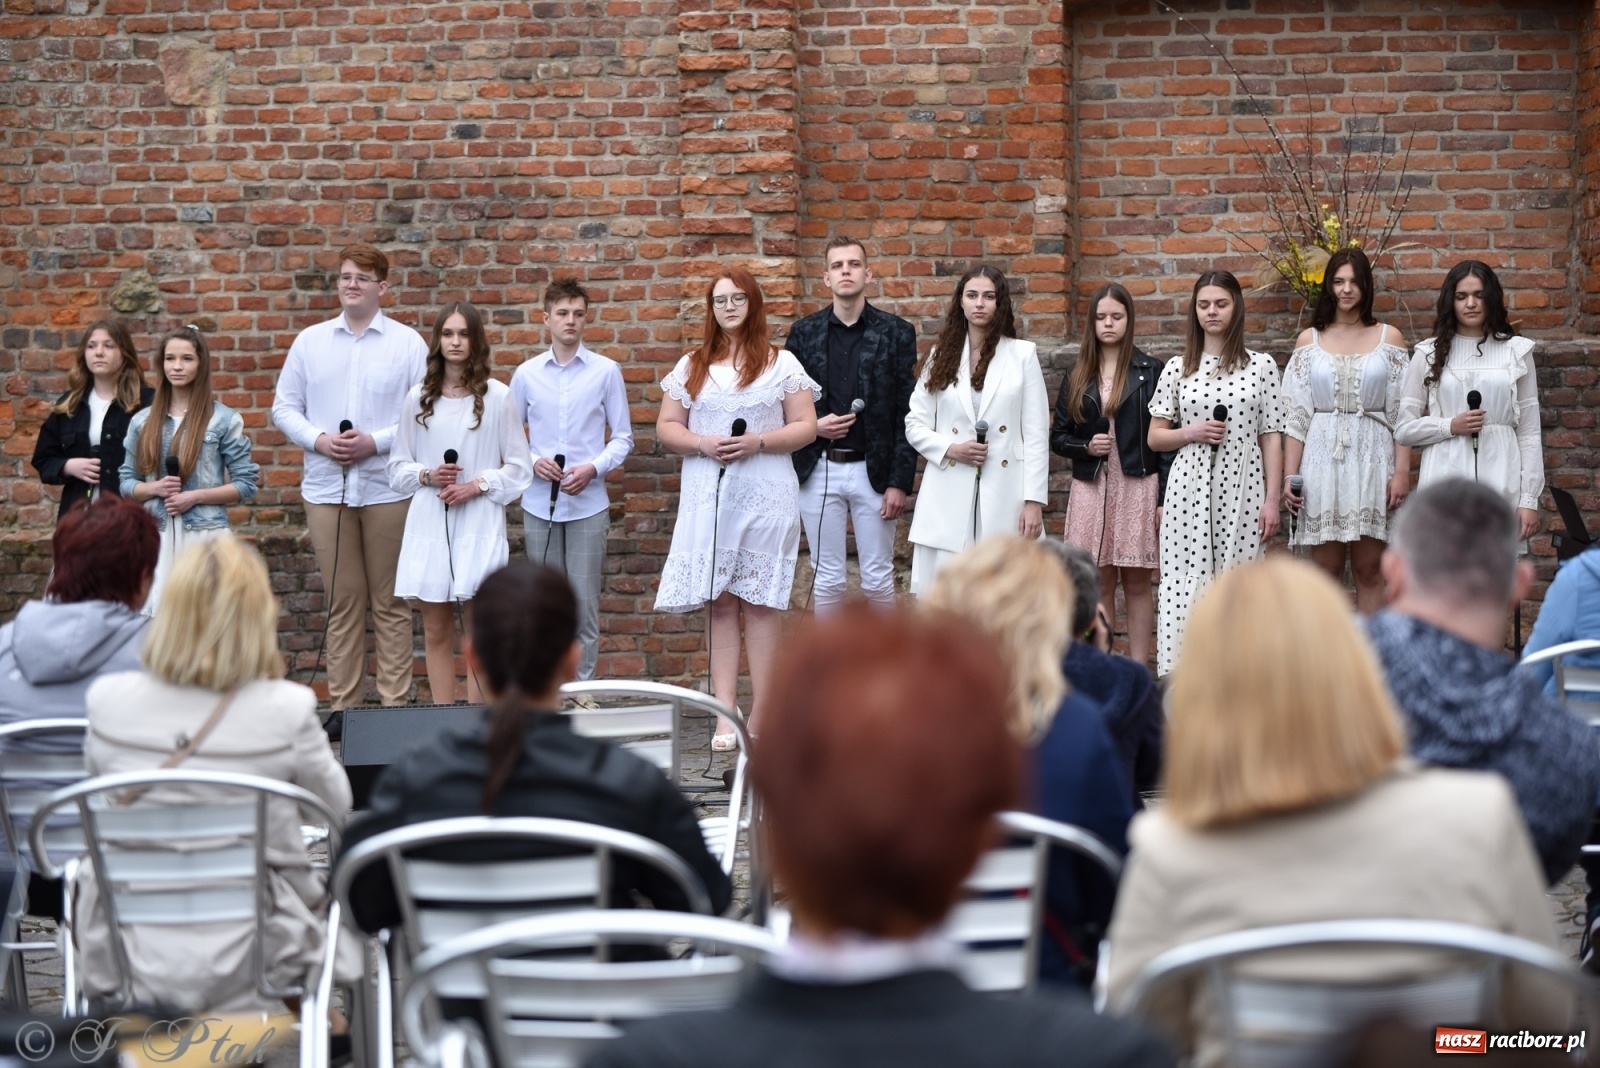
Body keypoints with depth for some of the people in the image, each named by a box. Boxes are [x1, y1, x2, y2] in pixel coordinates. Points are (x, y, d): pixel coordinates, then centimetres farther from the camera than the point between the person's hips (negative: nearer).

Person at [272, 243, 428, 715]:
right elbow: (285, 406, 11)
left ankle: (395, 702, 6)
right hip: (326, 488, 2)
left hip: (387, 489, -2)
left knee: (390, 602, 2)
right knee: (342, 601, 6)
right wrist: (319, 440, -7)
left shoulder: (408, 343, 2)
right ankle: (343, 703, 11)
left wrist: (375, 442, -13)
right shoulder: (310, 341, 10)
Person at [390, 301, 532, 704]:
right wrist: (427, 475, -7)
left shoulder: (497, 396, 0)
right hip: (429, 524, 3)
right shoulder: (418, 398, 7)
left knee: (479, 632, -1)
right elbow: (398, 466, 12)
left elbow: (519, 467, 3)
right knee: (436, 632, 5)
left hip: (478, 526, -2)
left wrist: (477, 485, -10)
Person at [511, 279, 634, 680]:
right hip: (539, 503, 2)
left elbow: (623, 437, 3)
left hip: (588, 504, -2)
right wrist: (533, 462, -10)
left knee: (585, 602, -1)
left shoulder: (606, 372, 1)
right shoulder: (526, 374, 5)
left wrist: (594, 468, -12)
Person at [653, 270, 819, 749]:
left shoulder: (781, 364, 5)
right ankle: (725, 715, 0)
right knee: (720, 601, 0)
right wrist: (702, 443, -8)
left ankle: (761, 718, 1)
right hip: (707, 496, 2)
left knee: (760, 601, -2)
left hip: (765, 496, -2)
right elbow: (666, 427, 11)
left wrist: (757, 443, -13)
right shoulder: (691, 367, 13)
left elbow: (806, 427, 1)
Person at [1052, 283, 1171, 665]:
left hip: (1138, 487, -3)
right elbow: (1057, 437, 14)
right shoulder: (1078, 376, 10)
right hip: (1091, 489, 3)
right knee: (1099, 585, 5)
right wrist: (1086, 446, -8)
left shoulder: (1150, 371, 1)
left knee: (1137, 582, 1)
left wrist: (1164, 499, -7)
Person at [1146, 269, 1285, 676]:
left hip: (1243, 489, -1)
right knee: (1185, 583, -4)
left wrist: (1272, 499, -1)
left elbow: (1271, 437, 5)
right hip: (1189, 487, 1)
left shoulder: (1261, 366, 6)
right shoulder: (1177, 369, 9)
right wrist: (1190, 433, -8)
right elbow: (1155, 436, 12)